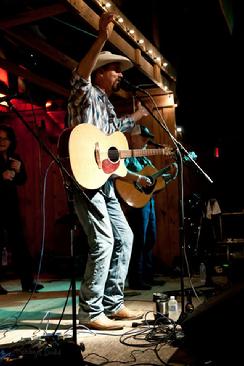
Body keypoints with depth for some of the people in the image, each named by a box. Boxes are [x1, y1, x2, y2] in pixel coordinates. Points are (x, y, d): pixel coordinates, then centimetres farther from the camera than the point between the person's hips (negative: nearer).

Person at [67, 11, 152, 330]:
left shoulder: (108, 107, 23)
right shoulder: (86, 95, -1)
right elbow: (80, 75, -26)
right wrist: (102, 38, -36)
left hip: (105, 182, 10)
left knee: (124, 237, 10)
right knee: (104, 241, -15)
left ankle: (113, 304, 17)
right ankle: (91, 312, -5)